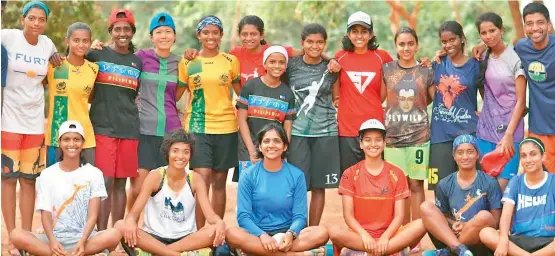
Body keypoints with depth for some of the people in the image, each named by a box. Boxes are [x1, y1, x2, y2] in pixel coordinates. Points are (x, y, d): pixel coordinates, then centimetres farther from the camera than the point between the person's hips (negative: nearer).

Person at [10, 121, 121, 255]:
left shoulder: (94, 174, 3)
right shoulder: (47, 174, 6)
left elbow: (92, 215, -4)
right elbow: (45, 213, -1)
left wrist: (82, 242, -22)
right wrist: (52, 240, -21)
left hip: (83, 237, -1)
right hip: (54, 237, 1)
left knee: (114, 235, -32)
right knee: (16, 235, -30)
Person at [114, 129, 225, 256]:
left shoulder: (195, 179, -1)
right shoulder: (155, 176, -6)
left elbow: (210, 214, -8)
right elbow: (134, 212, -11)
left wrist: (219, 222, -33)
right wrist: (130, 221, -37)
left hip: (186, 240, 1)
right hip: (154, 238, -1)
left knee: (216, 230, -28)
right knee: (121, 226, -29)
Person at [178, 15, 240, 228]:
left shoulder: (231, 61, 5)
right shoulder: (187, 63, 3)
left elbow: (241, 93, 14)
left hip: (226, 127, 2)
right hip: (198, 127, -1)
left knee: (219, 182, 7)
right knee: (202, 179, -14)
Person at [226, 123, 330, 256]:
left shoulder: (296, 175, 3)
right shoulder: (248, 175, 1)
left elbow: (299, 216, -1)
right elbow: (243, 216, -5)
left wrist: (290, 234, -24)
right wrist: (262, 235, -24)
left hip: (286, 234, 0)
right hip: (257, 233, 0)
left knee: (322, 233, -26)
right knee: (232, 234, -34)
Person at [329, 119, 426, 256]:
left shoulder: (397, 174, 5)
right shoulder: (350, 174, 4)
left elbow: (399, 215, -1)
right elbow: (348, 215, -3)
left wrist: (385, 237, -18)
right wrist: (364, 235, -20)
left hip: (388, 235, 1)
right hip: (359, 236, -1)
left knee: (421, 225, -27)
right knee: (334, 232, -34)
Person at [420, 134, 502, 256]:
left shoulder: (489, 183, -1)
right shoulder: (444, 185, 8)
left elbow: (495, 221, -3)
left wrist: (467, 226, -16)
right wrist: (454, 225, -9)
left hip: (478, 244, -3)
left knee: (485, 216, -33)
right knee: (426, 207, -17)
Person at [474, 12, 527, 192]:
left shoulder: (515, 58, -7)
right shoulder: (483, 59, 9)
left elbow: (520, 102, -10)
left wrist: (509, 134, -17)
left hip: (509, 130, -5)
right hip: (485, 130, 5)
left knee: (504, 185, -10)